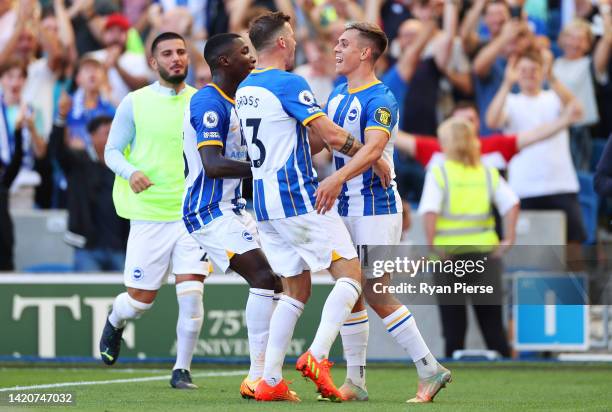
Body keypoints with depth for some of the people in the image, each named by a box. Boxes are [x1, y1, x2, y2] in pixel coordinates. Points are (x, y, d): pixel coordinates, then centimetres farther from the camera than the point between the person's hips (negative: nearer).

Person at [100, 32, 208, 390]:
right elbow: (112, 151, 2)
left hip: (193, 213, 1)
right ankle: (115, 322, 40)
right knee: (141, 300, 4)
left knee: (191, 293, -11)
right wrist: (131, 172, -17)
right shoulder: (135, 103, 0)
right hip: (149, 213, -1)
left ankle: (182, 370, 2)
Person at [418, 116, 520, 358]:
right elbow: (511, 203, -6)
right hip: (484, 250, 3)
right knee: (492, 325, 7)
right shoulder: (488, 173, 5)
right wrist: (509, 239, -3)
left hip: (449, 251, -2)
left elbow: (429, 211, -19)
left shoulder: (439, 173, -6)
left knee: (454, 328, 4)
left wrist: (432, 244, -14)